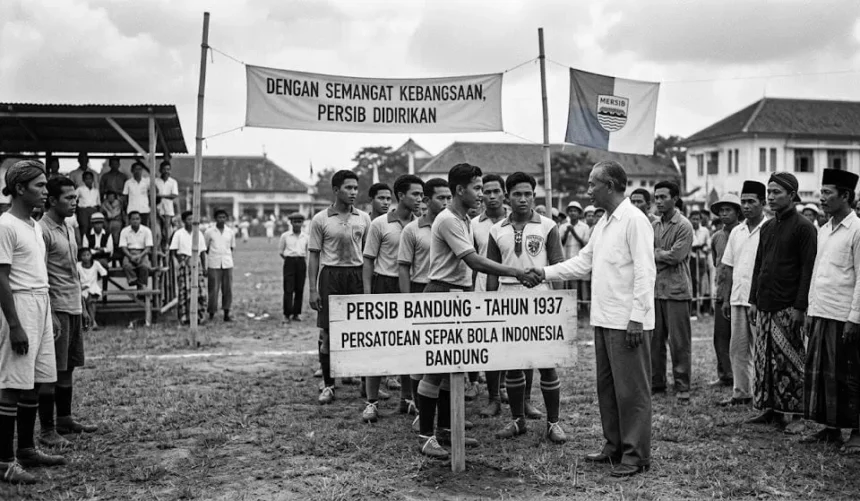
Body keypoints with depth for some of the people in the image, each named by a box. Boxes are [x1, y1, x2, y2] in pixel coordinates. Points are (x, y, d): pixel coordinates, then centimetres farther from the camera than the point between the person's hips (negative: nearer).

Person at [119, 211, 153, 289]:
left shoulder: (146, 230, 4)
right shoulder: (124, 231, 6)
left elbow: (148, 247, -1)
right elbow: (123, 247, 0)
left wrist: (140, 256, -20)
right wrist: (131, 256, -19)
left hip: (142, 253, -1)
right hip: (129, 253, 1)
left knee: (144, 266, -33)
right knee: (126, 265, -34)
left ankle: (142, 287, -24)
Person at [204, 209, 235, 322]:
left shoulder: (230, 232, 8)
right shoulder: (209, 232, 1)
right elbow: (205, 250, 6)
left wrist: (228, 258, 10)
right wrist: (204, 266, 5)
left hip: (227, 265, 2)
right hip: (213, 265, -2)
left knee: (227, 290, 2)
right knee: (213, 290, -2)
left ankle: (226, 314, 9)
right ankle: (211, 314, 7)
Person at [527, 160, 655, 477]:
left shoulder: (634, 220, -12)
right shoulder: (603, 223, 16)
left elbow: (645, 272, -17)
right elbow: (583, 262, 19)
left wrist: (636, 318, -20)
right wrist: (546, 273, 10)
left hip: (628, 321, -9)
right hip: (604, 319, 9)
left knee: (631, 388, -1)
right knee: (606, 385, 15)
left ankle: (636, 454, 7)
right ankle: (615, 446, 26)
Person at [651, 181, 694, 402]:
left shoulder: (684, 226, -7)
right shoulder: (654, 225, 12)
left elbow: (675, 256, -15)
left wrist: (654, 253, -4)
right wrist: (661, 253, -6)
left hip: (676, 290, -6)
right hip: (654, 289, 6)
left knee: (679, 342, 0)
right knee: (655, 339, 10)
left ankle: (682, 387, 8)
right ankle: (656, 383, 21)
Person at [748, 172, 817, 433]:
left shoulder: (803, 227, -6)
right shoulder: (767, 227, 15)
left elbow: (808, 269, -10)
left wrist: (800, 306, -15)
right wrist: (753, 299, 14)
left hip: (788, 308, -7)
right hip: (764, 306, 7)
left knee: (789, 361, -3)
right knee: (763, 359, 8)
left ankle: (796, 414, 4)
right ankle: (769, 408, 16)